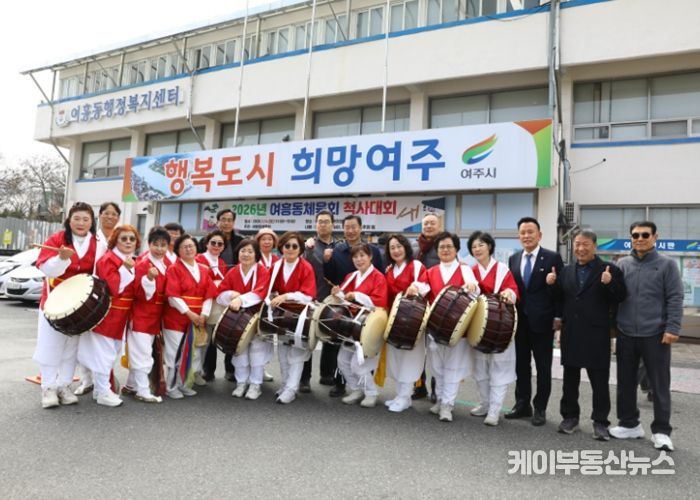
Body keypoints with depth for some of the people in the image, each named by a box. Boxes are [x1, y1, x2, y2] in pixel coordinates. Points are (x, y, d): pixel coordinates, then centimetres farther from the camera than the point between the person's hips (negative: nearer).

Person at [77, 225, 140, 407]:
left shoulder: (131, 262, 11)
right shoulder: (108, 259, -14)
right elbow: (114, 288, -25)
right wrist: (126, 268, -30)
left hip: (120, 316, 9)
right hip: (106, 314, -9)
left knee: (113, 352, 17)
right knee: (104, 353, -2)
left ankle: (101, 387, 31)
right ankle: (103, 393, 8)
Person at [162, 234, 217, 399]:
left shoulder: (204, 270, 9)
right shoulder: (174, 269, -7)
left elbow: (209, 295, 5)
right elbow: (173, 296, -15)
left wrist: (204, 315, -7)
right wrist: (189, 313, -20)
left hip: (197, 318, 5)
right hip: (176, 318, -5)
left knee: (188, 352, 12)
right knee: (174, 352, 1)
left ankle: (183, 384, 26)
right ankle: (171, 387, 13)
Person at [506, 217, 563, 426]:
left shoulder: (552, 258, -4)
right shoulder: (513, 259, 10)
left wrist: (558, 317, -10)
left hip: (543, 321, -4)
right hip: (520, 320, 4)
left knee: (543, 367, 6)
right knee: (521, 365, 11)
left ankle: (540, 408, 16)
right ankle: (522, 404, 23)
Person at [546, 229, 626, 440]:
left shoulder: (609, 269, -4)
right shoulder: (567, 271, 9)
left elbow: (621, 297, -8)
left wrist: (610, 284, -26)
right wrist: (553, 284, -6)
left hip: (596, 334, -4)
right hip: (571, 334, 4)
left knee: (599, 381, 5)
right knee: (570, 378, 13)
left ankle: (600, 421, 17)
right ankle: (570, 416, 25)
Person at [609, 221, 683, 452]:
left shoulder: (666, 264, -1)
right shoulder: (622, 264, 8)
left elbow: (675, 299, -5)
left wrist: (672, 328, -11)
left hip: (655, 335, -3)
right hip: (626, 334, 4)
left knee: (660, 385, 3)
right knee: (626, 382, 11)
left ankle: (661, 431, 16)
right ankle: (629, 424, 25)